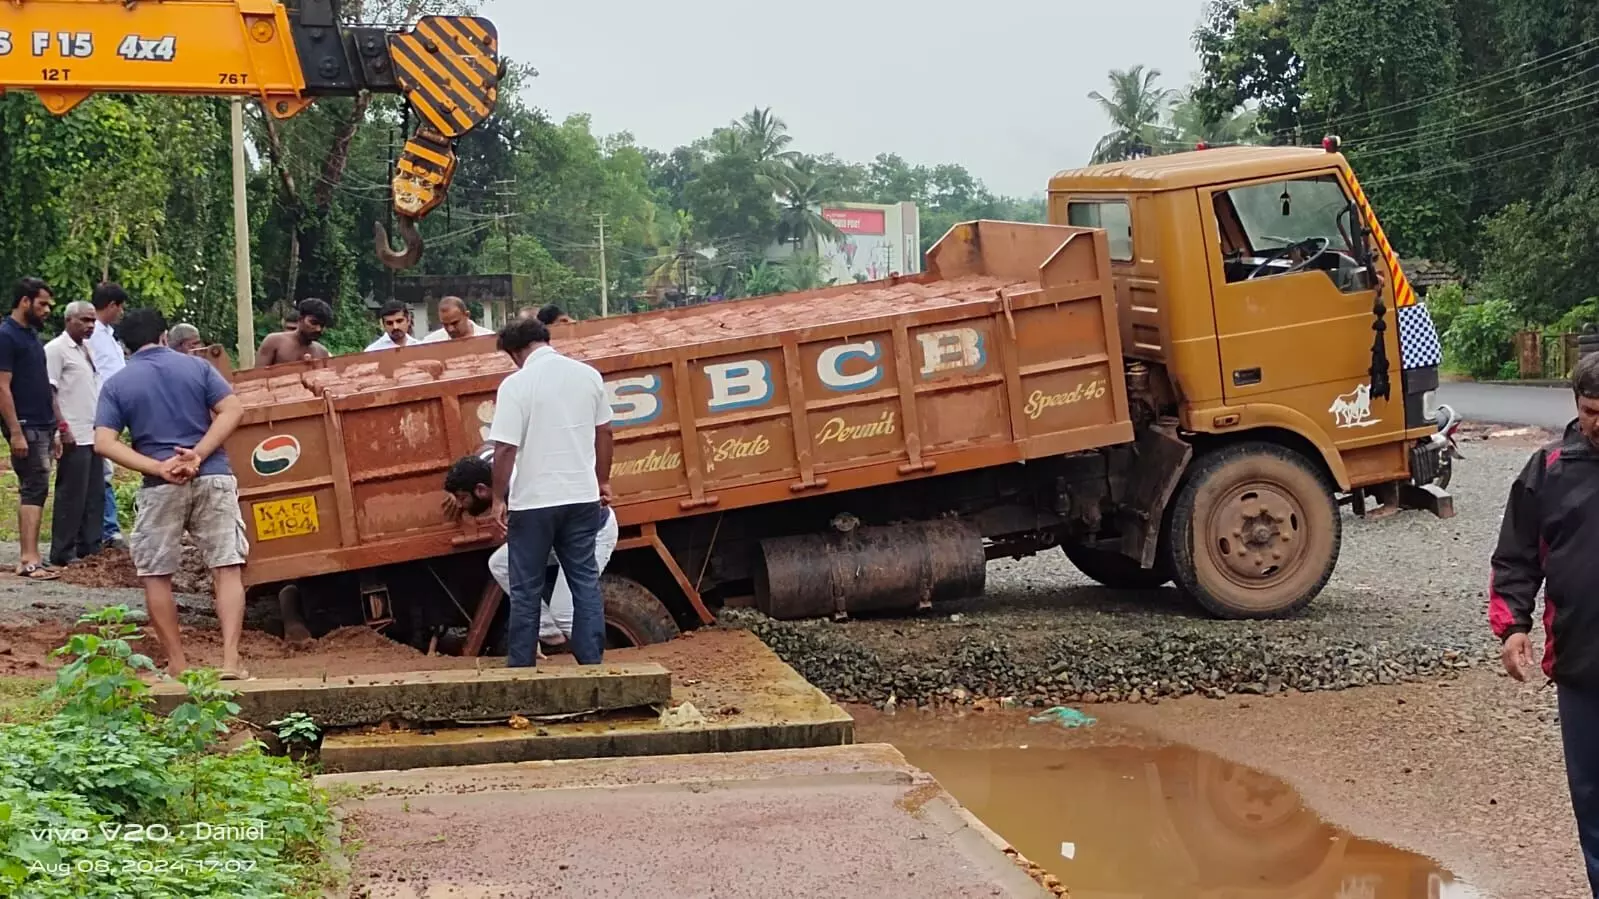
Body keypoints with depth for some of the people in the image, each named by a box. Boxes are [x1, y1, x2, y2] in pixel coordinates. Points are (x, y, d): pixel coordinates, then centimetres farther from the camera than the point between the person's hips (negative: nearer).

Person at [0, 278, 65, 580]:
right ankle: (29, 560, -14)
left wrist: (55, 429, 19)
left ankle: (31, 558, 10)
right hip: (26, 427, -9)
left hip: (42, 427, 9)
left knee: (34, 491, 8)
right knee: (34, 489, -12)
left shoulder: (32, 335, 17)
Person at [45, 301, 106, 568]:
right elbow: (48, 391, -13)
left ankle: (89, 548, 15)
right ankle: (62, 554, 0)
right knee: (71, 496, -5)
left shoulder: (87, 349, 17)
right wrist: (63, 427, -18)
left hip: (93, 434, 8)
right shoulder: (56, 349, -8)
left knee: (94, 496, 9)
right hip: (74, 437, -8)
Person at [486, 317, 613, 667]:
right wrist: (602, 482, 22)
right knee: (585, 580, 11)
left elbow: (505, 448, -14)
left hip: (533, 501, -4)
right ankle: (591, 661, 11)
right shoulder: (588, 375, 3)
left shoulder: (516, 384, -12)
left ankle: (521, 667, 11)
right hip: (582, 496, 4)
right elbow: (604, 432, 11)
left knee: (526, 588, 7)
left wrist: (498, 498, -5)